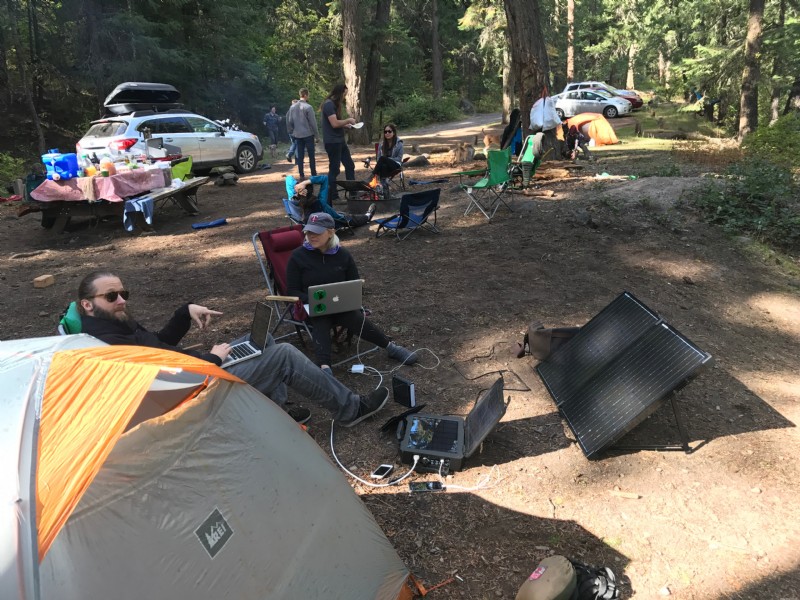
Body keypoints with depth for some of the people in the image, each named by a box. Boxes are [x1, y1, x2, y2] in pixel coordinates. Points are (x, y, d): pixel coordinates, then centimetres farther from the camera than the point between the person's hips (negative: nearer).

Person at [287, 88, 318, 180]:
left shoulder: (292, 107, 3)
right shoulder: (308, 107, -13)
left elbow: (289, 121, 7)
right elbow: (313, 122, -12)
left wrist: (292, 131, 18)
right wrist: (316, 133, -2)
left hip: (297, 135, 5)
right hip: (308, 134, -5)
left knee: (299, 156, 8)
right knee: (311, 155, 2)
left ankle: (301, 175, 8)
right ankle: (313, 174, 2)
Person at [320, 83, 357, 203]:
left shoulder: (335, 104, 15)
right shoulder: (329, 104, -15)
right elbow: (334, 123, -23)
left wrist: (346, 125, 7)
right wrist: (348, 120, -10)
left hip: (340, 140, 10)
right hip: (332, 142, -10)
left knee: (350, 165, 11)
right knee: (334, 169, -3)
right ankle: (332, 197, 7)